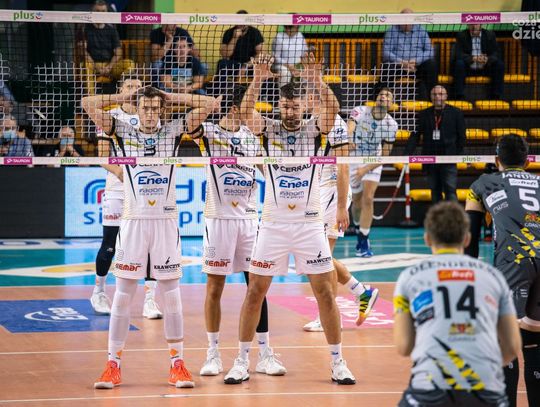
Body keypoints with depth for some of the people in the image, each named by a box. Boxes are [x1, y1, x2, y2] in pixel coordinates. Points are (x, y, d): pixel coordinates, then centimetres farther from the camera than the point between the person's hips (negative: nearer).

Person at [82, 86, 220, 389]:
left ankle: (178, 363, 8)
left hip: (166, 220, 0)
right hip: (133, 220, 0)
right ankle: (113, 364, 4)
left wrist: (171, 98, 4)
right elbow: (88, 104, -1)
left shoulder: (173, 131, 6)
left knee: (171, 294, 3)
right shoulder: (124, 132, 6)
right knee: (123, 294, 0)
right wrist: (126, 97, 5)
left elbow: (210, 104, 1)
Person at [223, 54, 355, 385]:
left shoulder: (315, 130, 1)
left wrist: (317, 82, -35)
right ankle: (242, 361, 10)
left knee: (325, 292, 0)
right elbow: (246, 111, -15)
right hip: (273, 223, 0)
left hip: (309, 223, 0)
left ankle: (338, 362, 8)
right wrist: (258, 80, -32)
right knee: (256, 291, 1)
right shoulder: (269, 130, 3)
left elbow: (333, 110, -18)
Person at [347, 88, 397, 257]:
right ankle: (358, 231, 35)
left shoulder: (391, 125, -16)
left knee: (368, 199, -17)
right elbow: (350, 128, -38)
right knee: (357, 202, 9)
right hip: (353, 160, 0)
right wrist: (348, 140, -62)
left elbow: (385, 155, -14)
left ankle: (364, 242, -11)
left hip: (373, 163, 0)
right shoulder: (360, 111, -20)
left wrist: (366, 169, -24)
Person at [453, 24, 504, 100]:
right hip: (468, 69, -2)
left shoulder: (490, 35, 3)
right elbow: (459, 54, -13)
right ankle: (460, 97, -31)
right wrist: (473, 58, -31)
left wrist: (487, 59, -29)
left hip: (485, 68, 2)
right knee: (459, 63, -31)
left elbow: (496, 54, -4)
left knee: (500, 64, -23)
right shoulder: (461, 36, -1)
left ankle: (496, 97, -20)